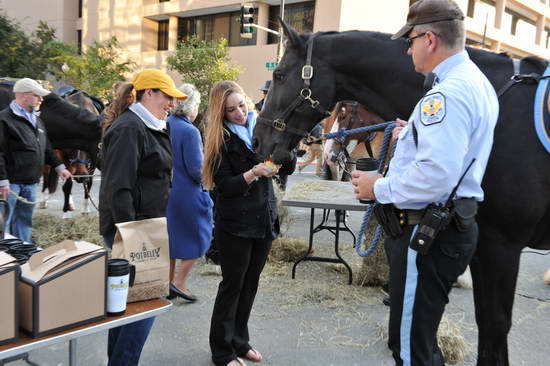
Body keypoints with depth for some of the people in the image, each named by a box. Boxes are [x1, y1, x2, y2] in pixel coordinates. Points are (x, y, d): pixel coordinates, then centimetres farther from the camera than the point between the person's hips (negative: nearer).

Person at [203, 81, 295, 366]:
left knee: (250, 284, 14)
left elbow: (288, 168, 2)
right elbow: (224, 185, -13)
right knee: (232, 285, 4)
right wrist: (254, 173, -27)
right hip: (235, 223, -5)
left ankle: (239, 341, 31)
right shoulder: (221, 139, -8)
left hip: (264, 219, 5)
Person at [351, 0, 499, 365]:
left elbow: (435, 177, -30)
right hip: (453, 224, 11)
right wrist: (414, 133, 22)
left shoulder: (447, 93, -21)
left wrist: (379, 188, -16)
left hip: (427, 232, -11)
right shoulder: (477, 82, 13)